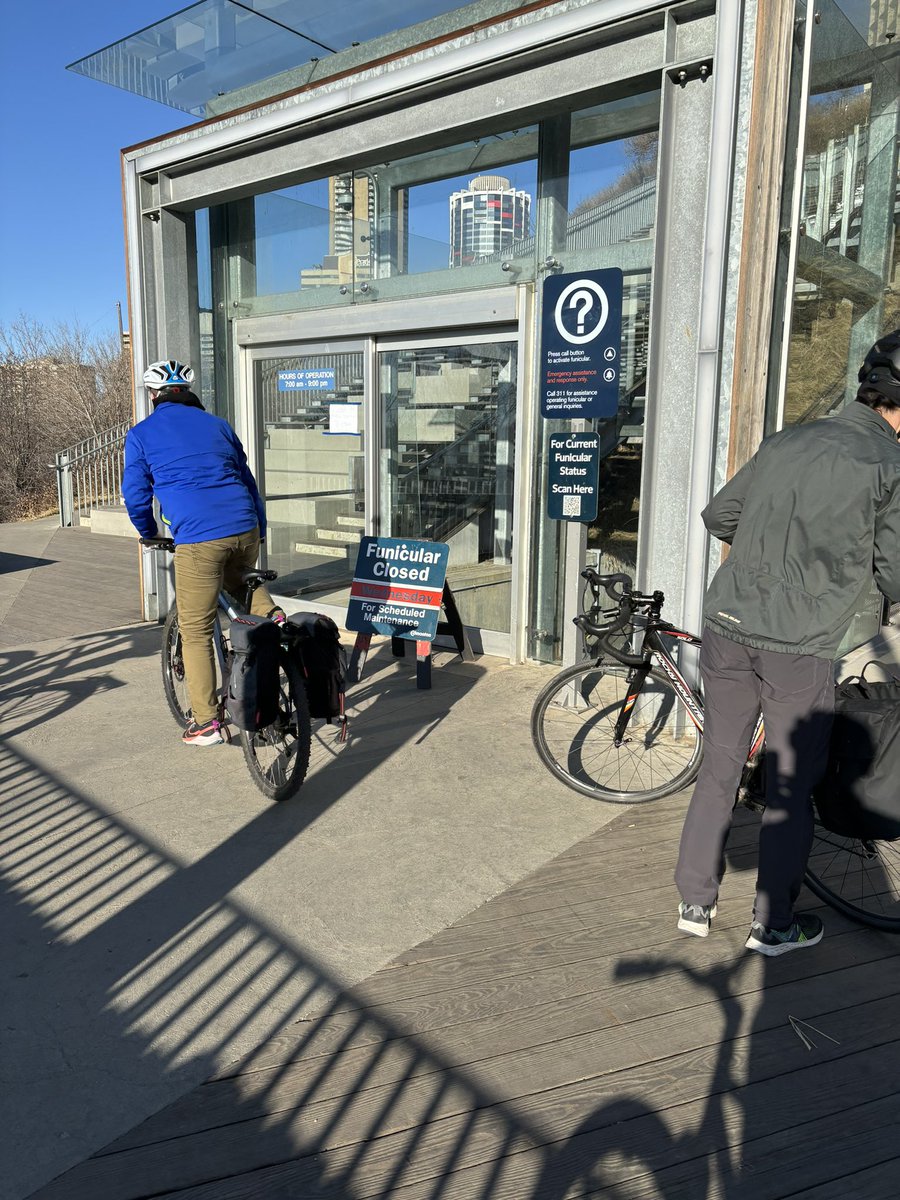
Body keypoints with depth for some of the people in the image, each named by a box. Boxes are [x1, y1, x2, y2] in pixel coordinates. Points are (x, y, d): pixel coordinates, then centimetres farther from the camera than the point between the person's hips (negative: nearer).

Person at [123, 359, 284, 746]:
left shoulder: (141, 434, 9)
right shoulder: (217, 425, 19)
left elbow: (136, 496, 10)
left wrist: (149, 534, 28)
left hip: (197, 539, -4)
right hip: (245, 531, 4)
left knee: (195, 633, 8)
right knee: (238, 583, 36)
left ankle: (206, 723, 11)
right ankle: (269, 615, 7)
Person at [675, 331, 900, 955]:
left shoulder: (785, 441, 8)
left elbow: (718, 516, 17)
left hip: (727, 626, 5)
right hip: (799, 647, -5)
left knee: (719, 769, 16)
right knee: (791, 789, 12)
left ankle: (696, 904, 27)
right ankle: (774, 925, 27)